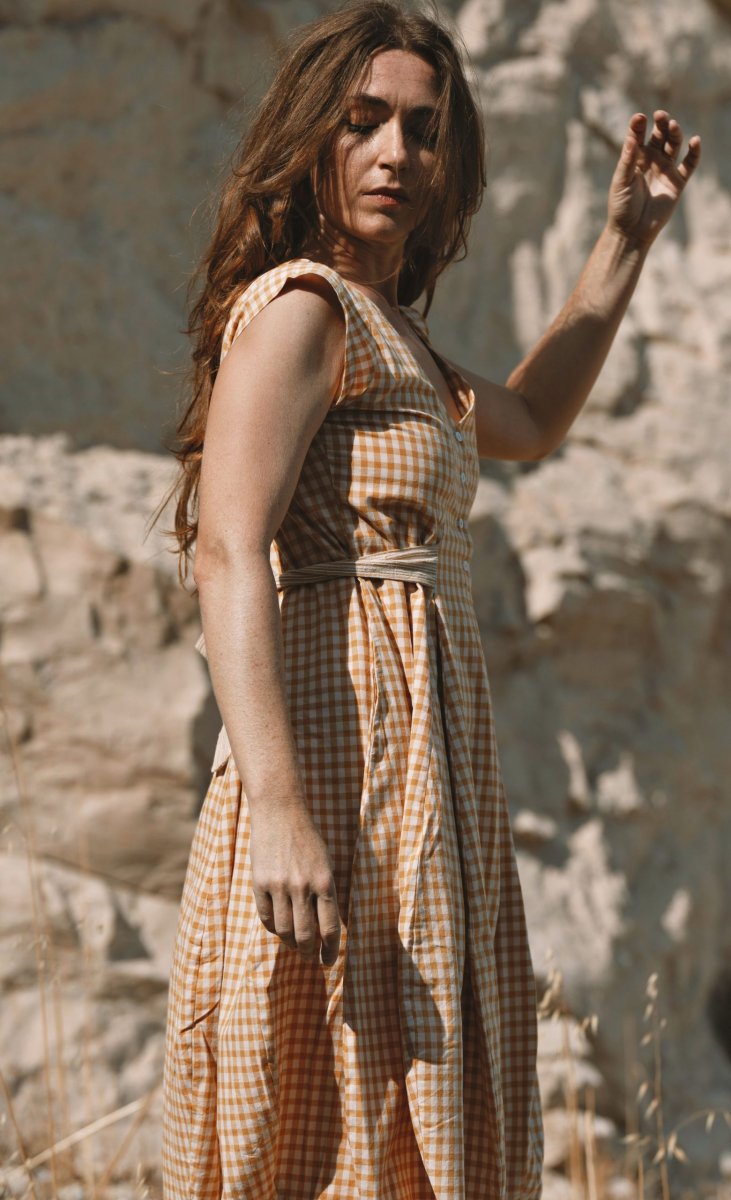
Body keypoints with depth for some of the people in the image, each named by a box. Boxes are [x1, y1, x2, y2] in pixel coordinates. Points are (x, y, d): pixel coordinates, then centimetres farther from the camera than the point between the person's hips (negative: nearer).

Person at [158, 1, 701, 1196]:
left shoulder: (382, 329, 22)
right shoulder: (299, 306, -7)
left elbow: (527, 423, 40)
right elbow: (229, 557, -18)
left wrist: (627, 234, 34)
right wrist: (275, 806, -29)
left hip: (423, 761, 10)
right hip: (346, 754, -10)